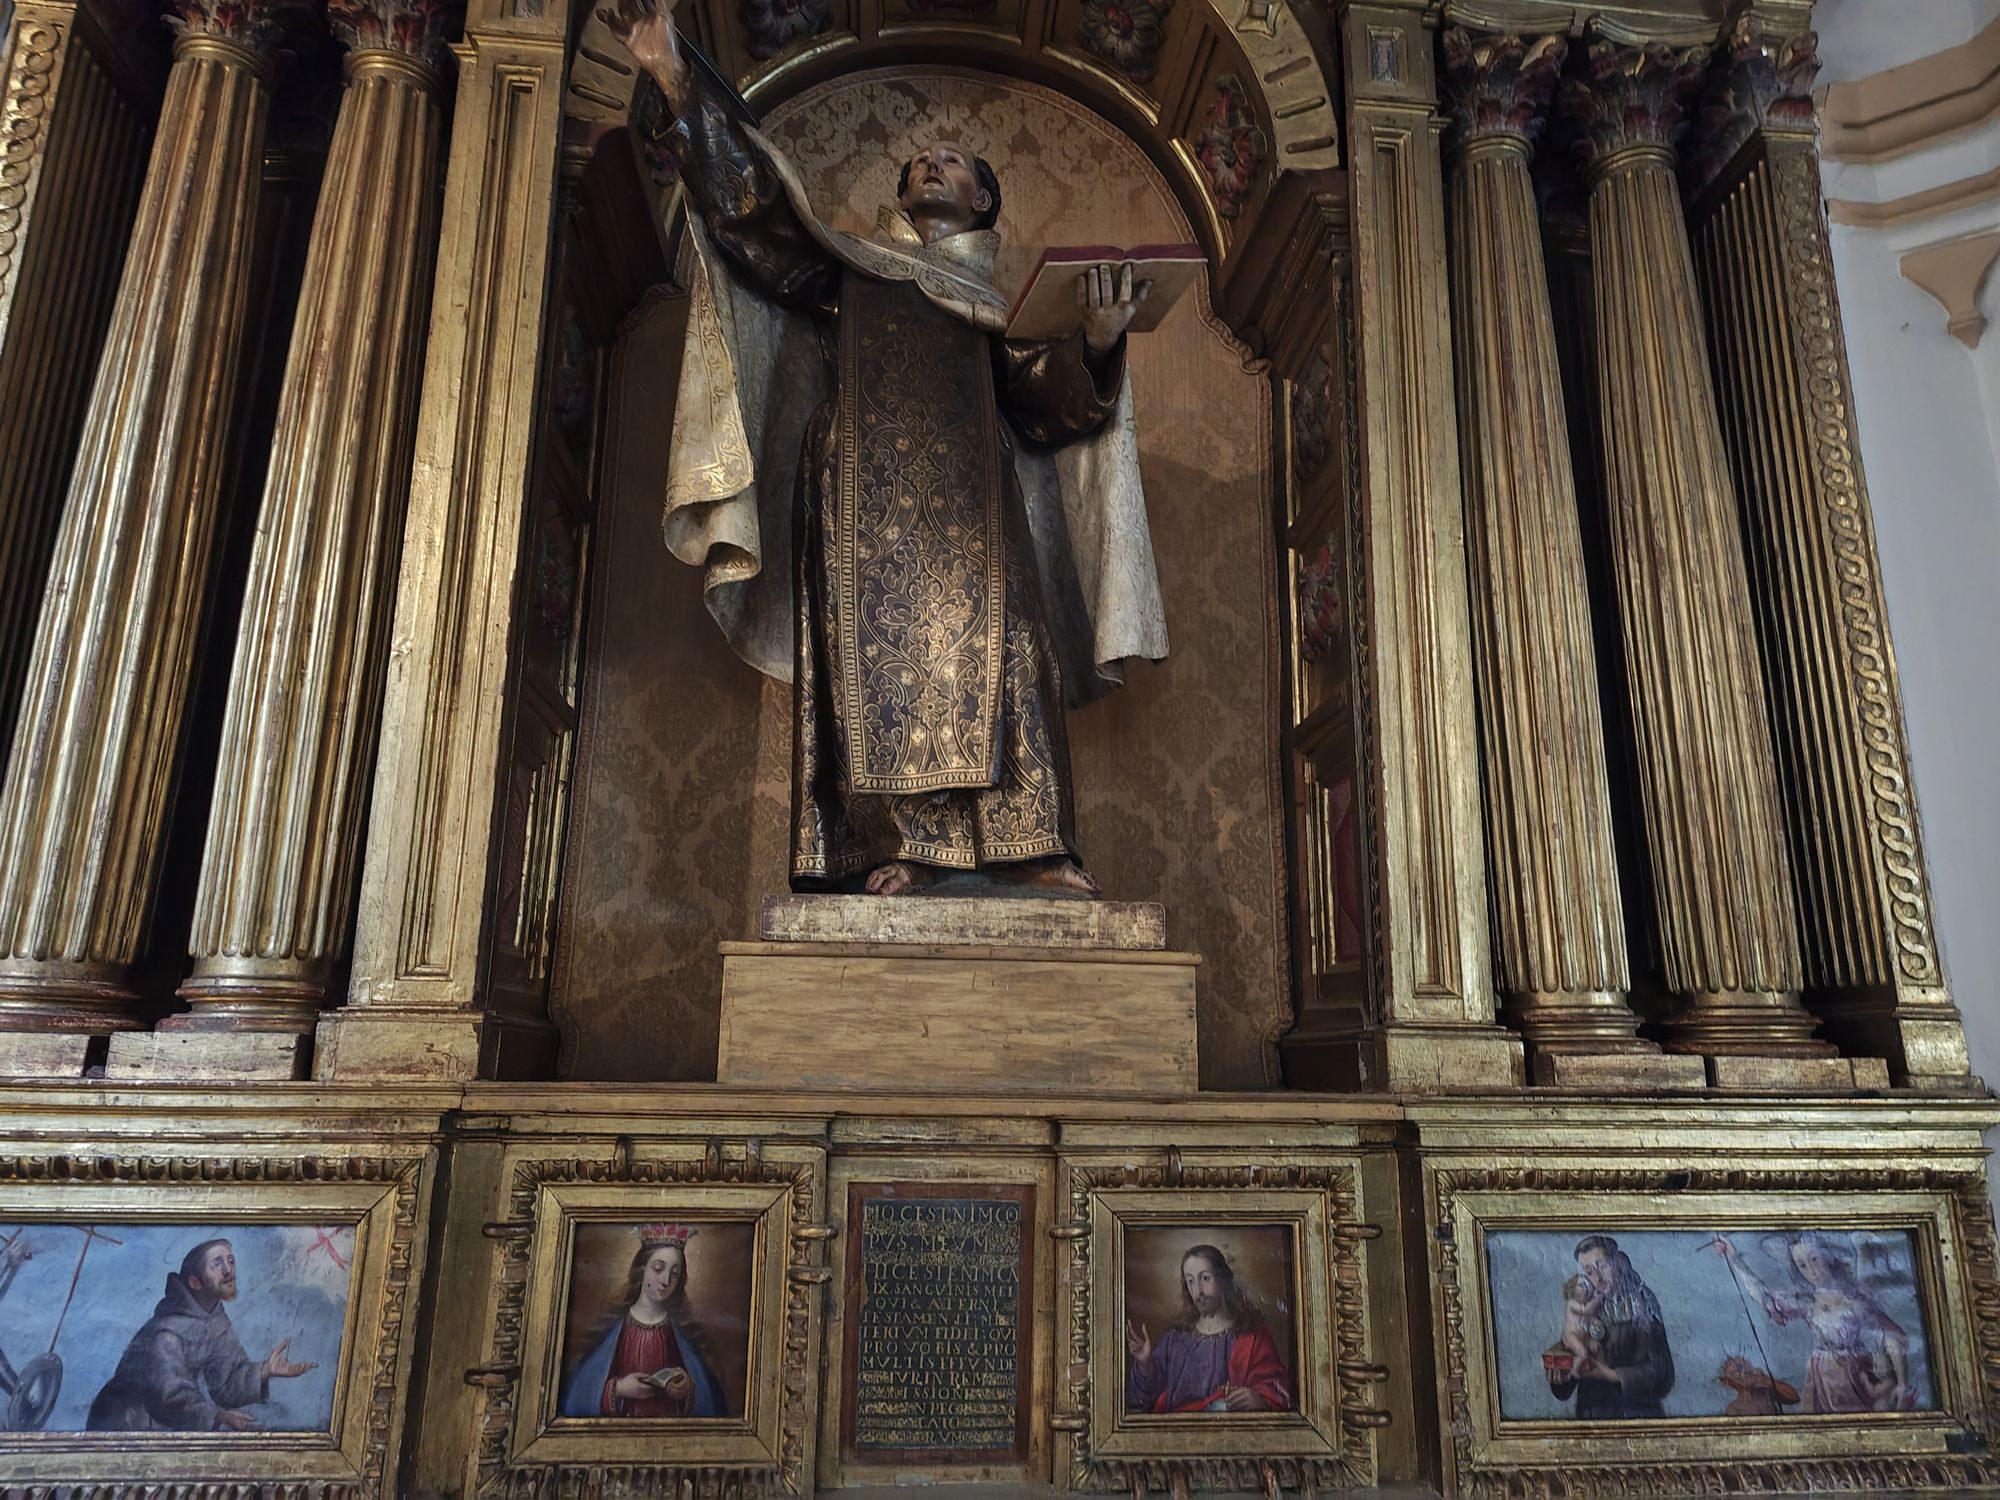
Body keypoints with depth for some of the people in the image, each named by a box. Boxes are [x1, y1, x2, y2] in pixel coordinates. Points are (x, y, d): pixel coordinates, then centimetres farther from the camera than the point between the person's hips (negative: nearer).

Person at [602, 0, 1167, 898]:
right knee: (881, 648, -14)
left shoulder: (997, 311, 26)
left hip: (967, 504, 2)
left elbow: (1049, 404, 12)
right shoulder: (850, 267, 23)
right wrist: (674, 84, 1)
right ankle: (895, 846, -18)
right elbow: (751, 208, 11)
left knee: (989, 648, -12)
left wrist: (1096, 345, -7)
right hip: (869, 490, -1)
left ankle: (1022, 845, -17)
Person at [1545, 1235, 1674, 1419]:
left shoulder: (1642, 1307, 3)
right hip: (1593, 1415, 3)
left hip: (1638, 1412, -3)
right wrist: (1560, 1377, -7)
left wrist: (1612, 1375, -13)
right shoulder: (1584, 1310, 10)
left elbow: (1661, 1373, -2)